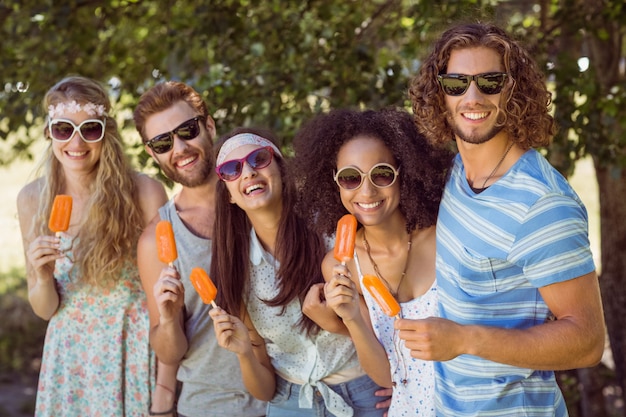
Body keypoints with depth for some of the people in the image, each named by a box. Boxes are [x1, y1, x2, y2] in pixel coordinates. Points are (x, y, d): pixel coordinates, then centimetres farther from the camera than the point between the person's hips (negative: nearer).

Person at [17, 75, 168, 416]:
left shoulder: (144, 192, -15)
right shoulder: (33, 199, -4)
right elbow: (45, 310, 3)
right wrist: (42, 276, -19)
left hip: (136, 348, -3)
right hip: (70, 354, 3)